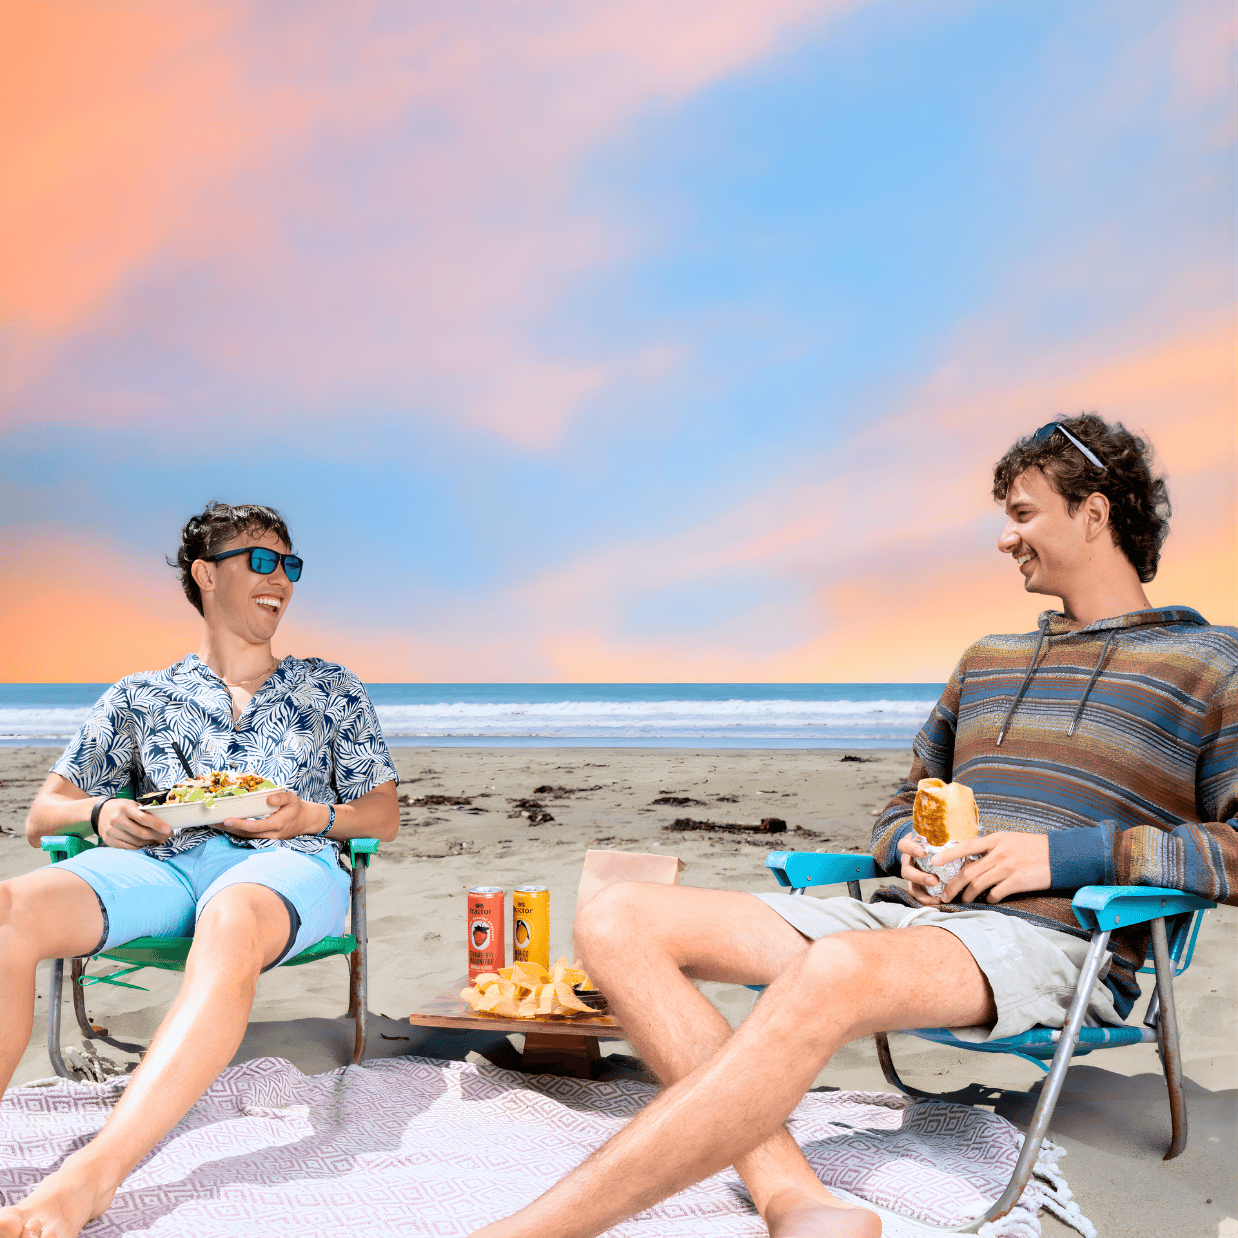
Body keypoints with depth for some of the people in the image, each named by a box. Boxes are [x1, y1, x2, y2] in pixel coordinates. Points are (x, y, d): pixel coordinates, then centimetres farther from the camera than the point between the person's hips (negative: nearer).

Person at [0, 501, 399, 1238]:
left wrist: (312, 816, -4)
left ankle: (91, 1177, -50)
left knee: (231, 922, -41)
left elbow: (384, 816, 19)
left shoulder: (331, 689, 25)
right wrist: (100, 813, -4)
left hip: (285, 864, -1)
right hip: (160, 860, 2)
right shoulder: (140, 697, 25)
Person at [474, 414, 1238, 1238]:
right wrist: (909, 849, 5)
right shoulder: (986, 660, 25)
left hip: (1048, 941, -6)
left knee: (836, 971, -42)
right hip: (901, 919, 7)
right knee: (614, 921, -12)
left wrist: (1066, 853, -13)